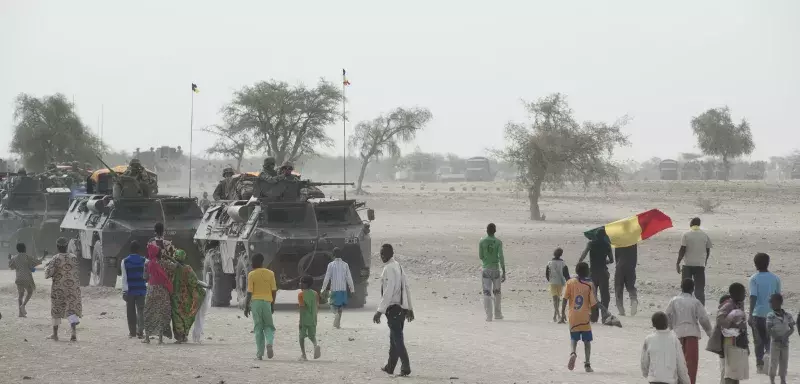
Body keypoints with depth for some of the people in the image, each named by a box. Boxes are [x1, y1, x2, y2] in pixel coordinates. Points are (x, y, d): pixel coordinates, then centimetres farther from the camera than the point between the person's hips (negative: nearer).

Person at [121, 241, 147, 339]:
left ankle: (132, 332, 12)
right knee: (141, 311, 1)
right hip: (141, 290, -1)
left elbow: (124, 277, -4)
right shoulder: (144, 261, -3)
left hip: (130, 290, 1)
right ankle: (140, 331, -11)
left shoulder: (125, 261, -2)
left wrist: (124, 290, -3)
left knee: (131, 312, 10)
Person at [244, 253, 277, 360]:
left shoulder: (251, 275, -5)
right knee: (268, 326, 12)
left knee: (258, 327, 5)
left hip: (255, 302, -2)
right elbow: (274, 291, 5)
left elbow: (249, 292, -6)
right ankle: (269, 343, -17)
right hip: (267, 302, 2)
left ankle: (260, 353, 2)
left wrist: (246, 307, 1)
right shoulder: (270, 274, 3)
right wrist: (272, 304, 16)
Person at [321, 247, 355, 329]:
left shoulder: (331, 265, -6)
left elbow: (327, 278, -6)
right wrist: (352, 289, 8)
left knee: (333, 305, 6)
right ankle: (338, 324, 14)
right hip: (343, 289, 2)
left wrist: (323, 289, 2)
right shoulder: (345, 265, 0)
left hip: (334, 289, -2)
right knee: (340, 307, 14)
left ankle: (336, 313, -27)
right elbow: (349, 278, 0)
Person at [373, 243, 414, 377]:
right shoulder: (398, 266, 15)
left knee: (397, 338, -8)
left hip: (393, 308, -9)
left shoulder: (389, 269, -14)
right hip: (402, 308, 9)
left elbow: (388, 292, -21)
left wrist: (380, 311, -22)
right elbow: (406, 289, 18)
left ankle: (405, 368, -12)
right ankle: (390, 367, 25)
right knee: (395, 337, 16)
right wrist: (410, 308, 23)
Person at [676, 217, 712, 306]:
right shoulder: (705, 236, 3)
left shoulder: (686, 235, -5)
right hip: (700, 265, 2)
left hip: (687, 265, -2)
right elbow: (708, 250, 9)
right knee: (700, 289, 4)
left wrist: (678, 263, -2)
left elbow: (682, 250, -8)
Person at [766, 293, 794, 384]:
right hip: (775, 343, -3)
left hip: (785, 343, 3)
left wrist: (785, 336, -17)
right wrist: (778, 338, -23)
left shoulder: (787, 315, -1)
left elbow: (792, 328, 0)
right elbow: (768, 329, -14)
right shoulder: (771, 316, -8)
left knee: (784, 363, 9)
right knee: (773, 363, 0)